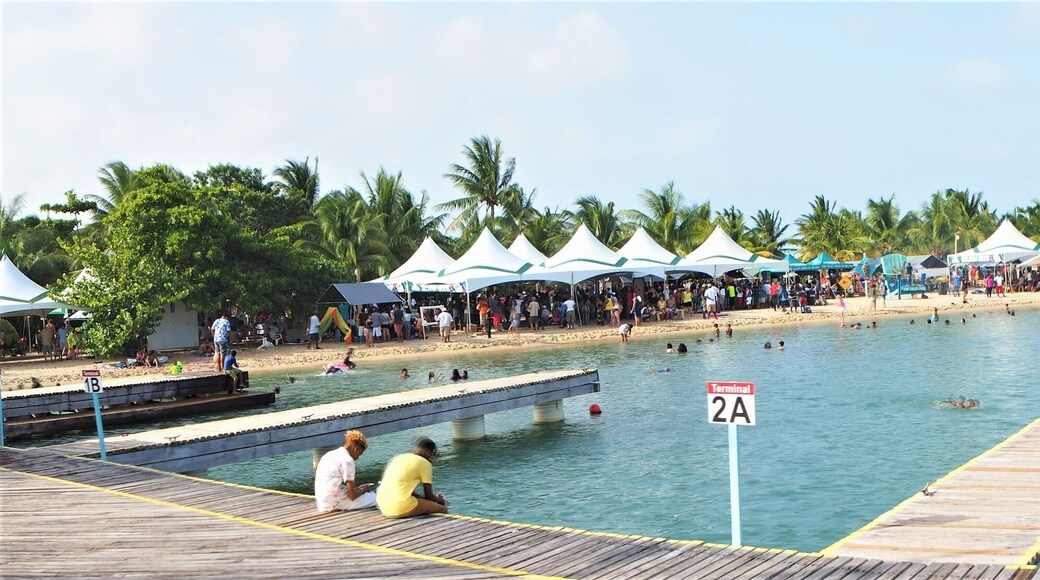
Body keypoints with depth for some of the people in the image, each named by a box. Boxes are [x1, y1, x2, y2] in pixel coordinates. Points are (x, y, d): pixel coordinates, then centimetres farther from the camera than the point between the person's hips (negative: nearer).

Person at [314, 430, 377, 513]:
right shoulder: (347, 460, -11)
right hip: (336, 505, -9)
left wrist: (357, 488, 18)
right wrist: (364, 489, 8)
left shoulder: (329, 455, 15)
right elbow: (352, 496, -13)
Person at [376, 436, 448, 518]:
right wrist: (439, 500, 26)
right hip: (401, 509, -8)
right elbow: (429, 496, 4)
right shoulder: (424, 463, 0)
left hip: (383, 508, 8)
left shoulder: (398, 457, 20)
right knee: (443, 508, 7)